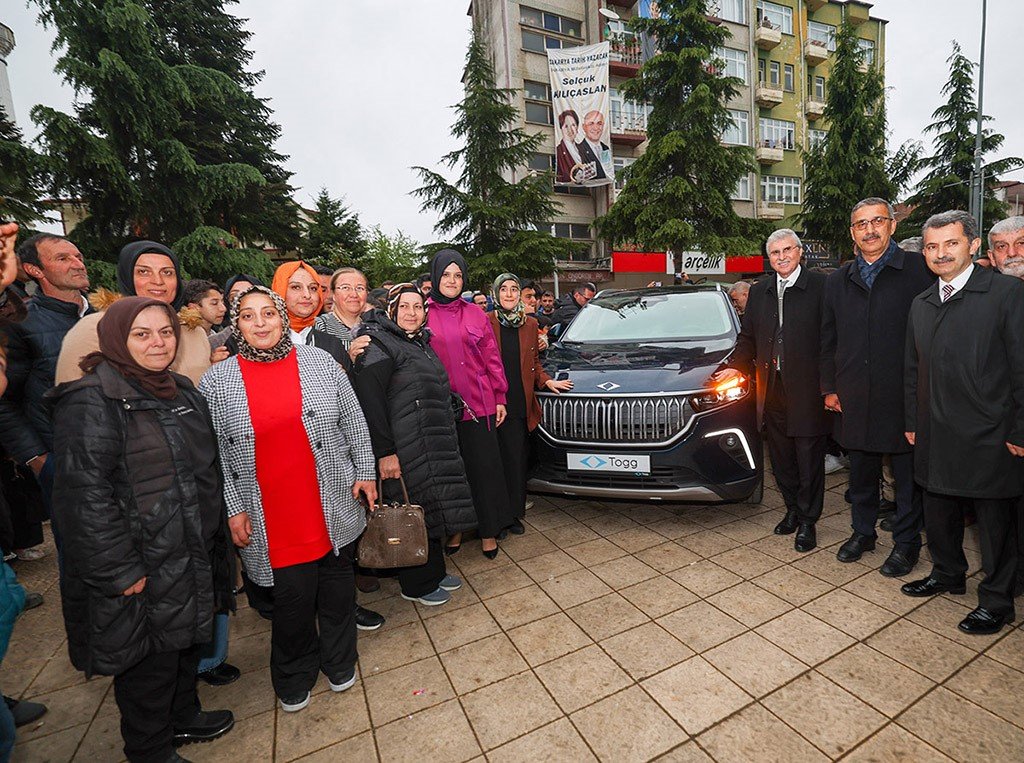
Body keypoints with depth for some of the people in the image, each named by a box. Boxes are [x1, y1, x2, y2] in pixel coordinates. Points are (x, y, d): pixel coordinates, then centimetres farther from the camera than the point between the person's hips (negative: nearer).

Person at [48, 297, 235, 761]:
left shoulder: (180, 390, 7)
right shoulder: (91, 401, -18)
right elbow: (85, 494, -21)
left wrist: (216, 528, 16)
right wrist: (122, 572, -20)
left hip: (193, 556, 8)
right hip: (144, 569, -7)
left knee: (187, 642, 24)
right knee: (150, 661, 12)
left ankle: (183, 718, 48)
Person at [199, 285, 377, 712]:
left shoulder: (320, 362, 0)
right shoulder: (216, 382, -1)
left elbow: (353, 422, 4)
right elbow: (214, 454, 1)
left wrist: (365, 472, 2)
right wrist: (233, 509, -2)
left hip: (334, 509, 2)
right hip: (271, 522, -1)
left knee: (337, 585, 16)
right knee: (291, 597, 10)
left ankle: (339, 663, 42)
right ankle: (294, 679, 39)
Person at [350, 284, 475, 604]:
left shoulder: (420, 342, 17)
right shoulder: (378, 343, -11)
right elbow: (369, 400, -19)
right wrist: (384, 452, -23)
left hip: (437, 445, 9)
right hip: (407, 449, -9)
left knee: (435, 507, 16)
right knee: (419, 510, 2)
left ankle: (435, 571, 34)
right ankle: (417, 585, 22)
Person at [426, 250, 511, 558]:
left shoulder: (475, 314, 8)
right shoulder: (423, 314, 3)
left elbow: (492, 358, 8)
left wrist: (500, 398, 5)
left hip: (479, 405, 1)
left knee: (484, 468, 6)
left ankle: (488, 530, 23)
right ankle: (455, 529, 29)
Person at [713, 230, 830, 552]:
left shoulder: (820, 286, -5)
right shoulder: (759, 291, 11)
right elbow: (747, 337, 17)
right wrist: (735, 366, 4)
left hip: (807, 389, -5)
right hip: (772, 389, 5)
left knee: (809, 459, 7)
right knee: (781, 457, 16)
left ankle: (807, 521, 24)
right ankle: (792, 510, 35)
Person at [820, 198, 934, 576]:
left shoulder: (919, 269, -3)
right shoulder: (837, 281, 9)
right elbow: (828, 341, 12)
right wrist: (829, 387, 8)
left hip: (904, 394, -3)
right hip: (854, 397, 4)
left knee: (908, 473, 10)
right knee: (861, 470, 16)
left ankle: (906, 542, 27)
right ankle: (862, 531, 34)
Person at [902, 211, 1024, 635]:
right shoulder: (921, 305, 11)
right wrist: (912, 422, 13)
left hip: (989, 439, -5)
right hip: (935, 437, 6)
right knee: (938, 513, 18)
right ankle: (947, 575, 38)